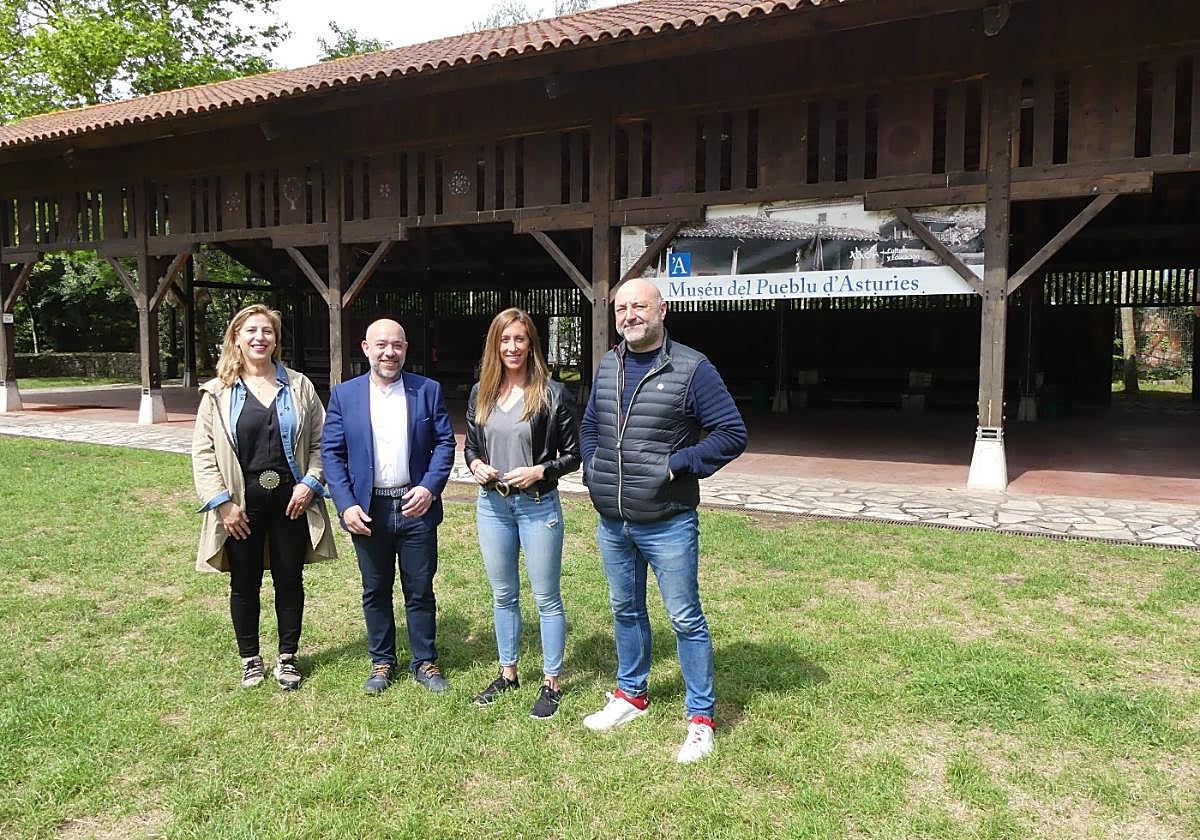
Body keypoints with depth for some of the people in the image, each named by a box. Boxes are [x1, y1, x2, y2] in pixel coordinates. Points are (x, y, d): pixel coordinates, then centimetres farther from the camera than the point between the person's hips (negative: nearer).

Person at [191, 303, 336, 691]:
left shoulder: (298, 386, 3)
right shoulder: (219, 392, 0)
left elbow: (319, 441, 5)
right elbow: (203, 451, -1)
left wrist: (310, 482, -8)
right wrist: (222, 502, -8)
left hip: (291, 499, 1)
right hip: (242, 503, 0)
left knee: (289, 581, 10)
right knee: (245, 584, 10)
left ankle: (288, 657, 27)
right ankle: (250, 659, 29)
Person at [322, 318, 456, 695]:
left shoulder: (427, 391, 1)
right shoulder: (344, 394, 2)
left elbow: (445, 442, 1)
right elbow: (332, 453, 0)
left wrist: (430, 487, -13)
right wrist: (346, 505, -10)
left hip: (416, 507, 0)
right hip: (368, 510, 1)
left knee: (420, 590, 9)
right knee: (375, 591, 13)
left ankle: (425, 663, 24)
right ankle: (382, 663, 29)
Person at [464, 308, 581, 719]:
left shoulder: (552, 393, -9)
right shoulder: (481, 393, 5)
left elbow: (573, 454, -5)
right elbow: (470, 446, 14)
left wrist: (540, 471, -19)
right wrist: (475, 465, -6)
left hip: (538, 505, -4)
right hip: (492, 504, 5)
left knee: (546, 598, 6)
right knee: (503, 596, 17)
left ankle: (551, 682, 20)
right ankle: (508, 673, 33)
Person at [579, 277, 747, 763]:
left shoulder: (691, 369, -11)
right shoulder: (607, 366, 8)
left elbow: (732, 434, -13)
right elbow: (589, 426, 20)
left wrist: (676, 465, -18)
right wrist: (593, 469, 4)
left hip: (668, 524, -6)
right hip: (612, 522, 6)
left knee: (686, 619, 3)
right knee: (625, 610, 20)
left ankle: (701, 718, 17)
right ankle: (631, 694, 38)